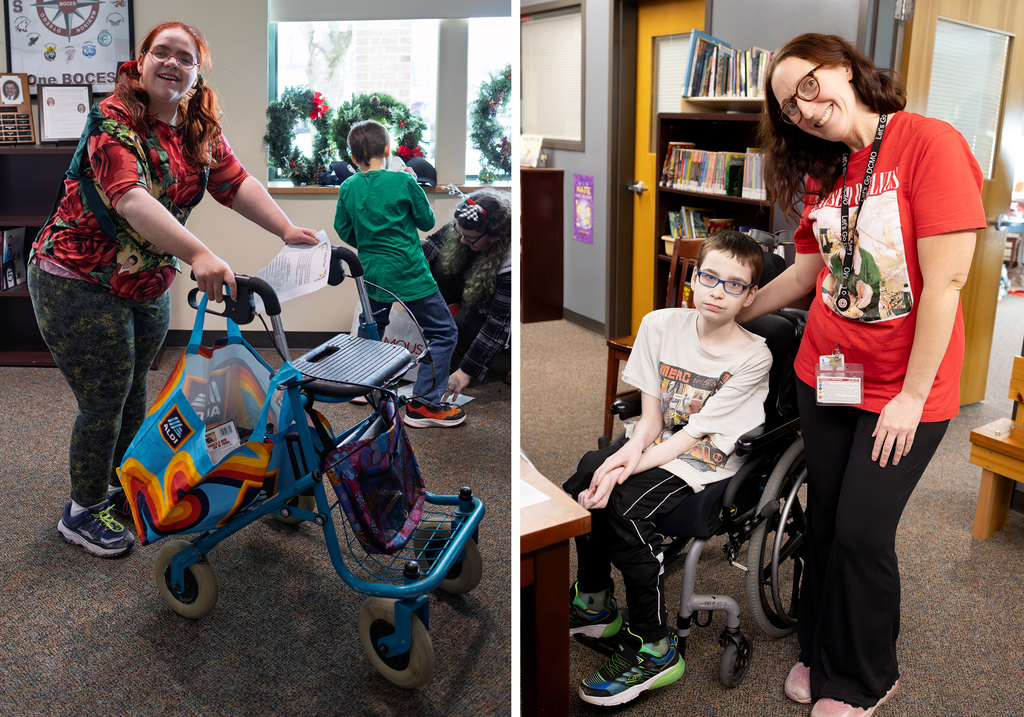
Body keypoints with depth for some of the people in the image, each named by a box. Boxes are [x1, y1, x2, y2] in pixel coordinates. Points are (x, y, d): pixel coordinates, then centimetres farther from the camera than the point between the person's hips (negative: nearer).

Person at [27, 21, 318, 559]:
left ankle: (120, 486, 39)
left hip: (149, 287, 7)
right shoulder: (113, 120, -20)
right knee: (104, 402, 0)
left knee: (132, 392, 18)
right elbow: (131, 198, -34)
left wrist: (287, 230, -18)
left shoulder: (201, 132, 3)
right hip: (79, 284, -7)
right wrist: (198, 255, -46)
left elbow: (236, 183, -4)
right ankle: (82, 513, 21)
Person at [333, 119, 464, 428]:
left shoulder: (348, 188, 2)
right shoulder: (403, 182, -11)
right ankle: (424, 404, -1)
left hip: (372, 273, 6)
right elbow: (427, 221, 0)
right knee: (443, 332, 2)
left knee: (371, 328, 27)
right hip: (409, 273, -6)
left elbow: (345, 233, 9)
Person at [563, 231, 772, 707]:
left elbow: (694, 437, -18)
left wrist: (626, 469, -25)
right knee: (589, 472, -21)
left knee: (626, 506, -28)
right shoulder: (661, 325, -1)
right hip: (660, 446, 5)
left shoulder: (753, 357, -15)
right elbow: (651, 417, 0)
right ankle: (594, 602, 4)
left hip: (710, 467, -5)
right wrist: (630, 451, -21)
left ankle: (654, 648, -11)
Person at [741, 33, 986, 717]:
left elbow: (945, 281, -18)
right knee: (825, 524, 12)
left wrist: (912, 396, -17)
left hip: (905, 390, -5)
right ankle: (822, 656, 34)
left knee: (862, 534, 0)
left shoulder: (930, 143, -15)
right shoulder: (823, 175, 6)